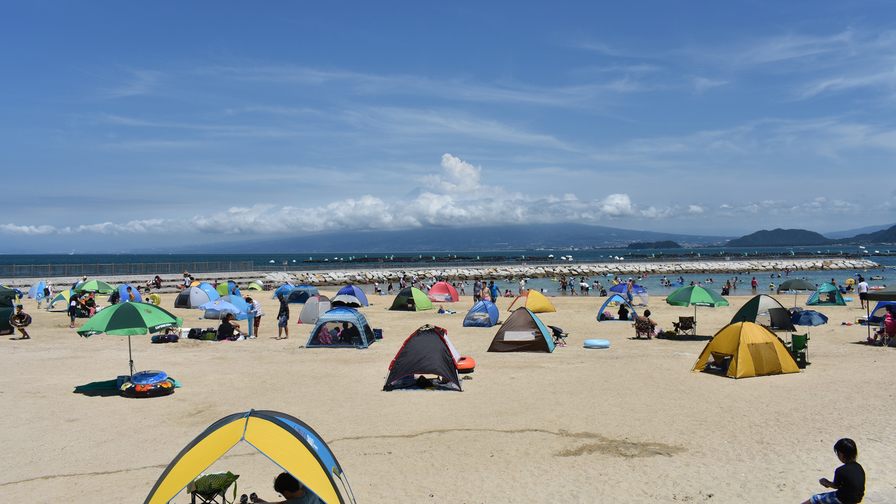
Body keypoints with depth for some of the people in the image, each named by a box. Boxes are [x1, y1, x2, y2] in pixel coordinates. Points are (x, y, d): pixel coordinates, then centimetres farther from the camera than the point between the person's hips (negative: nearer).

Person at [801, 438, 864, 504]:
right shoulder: (859, 467, -1)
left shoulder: (840, 471, -21)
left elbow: (835, 486, -6)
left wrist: (826, 482, 16)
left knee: (816, 498, 6)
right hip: (859, 498, 7)